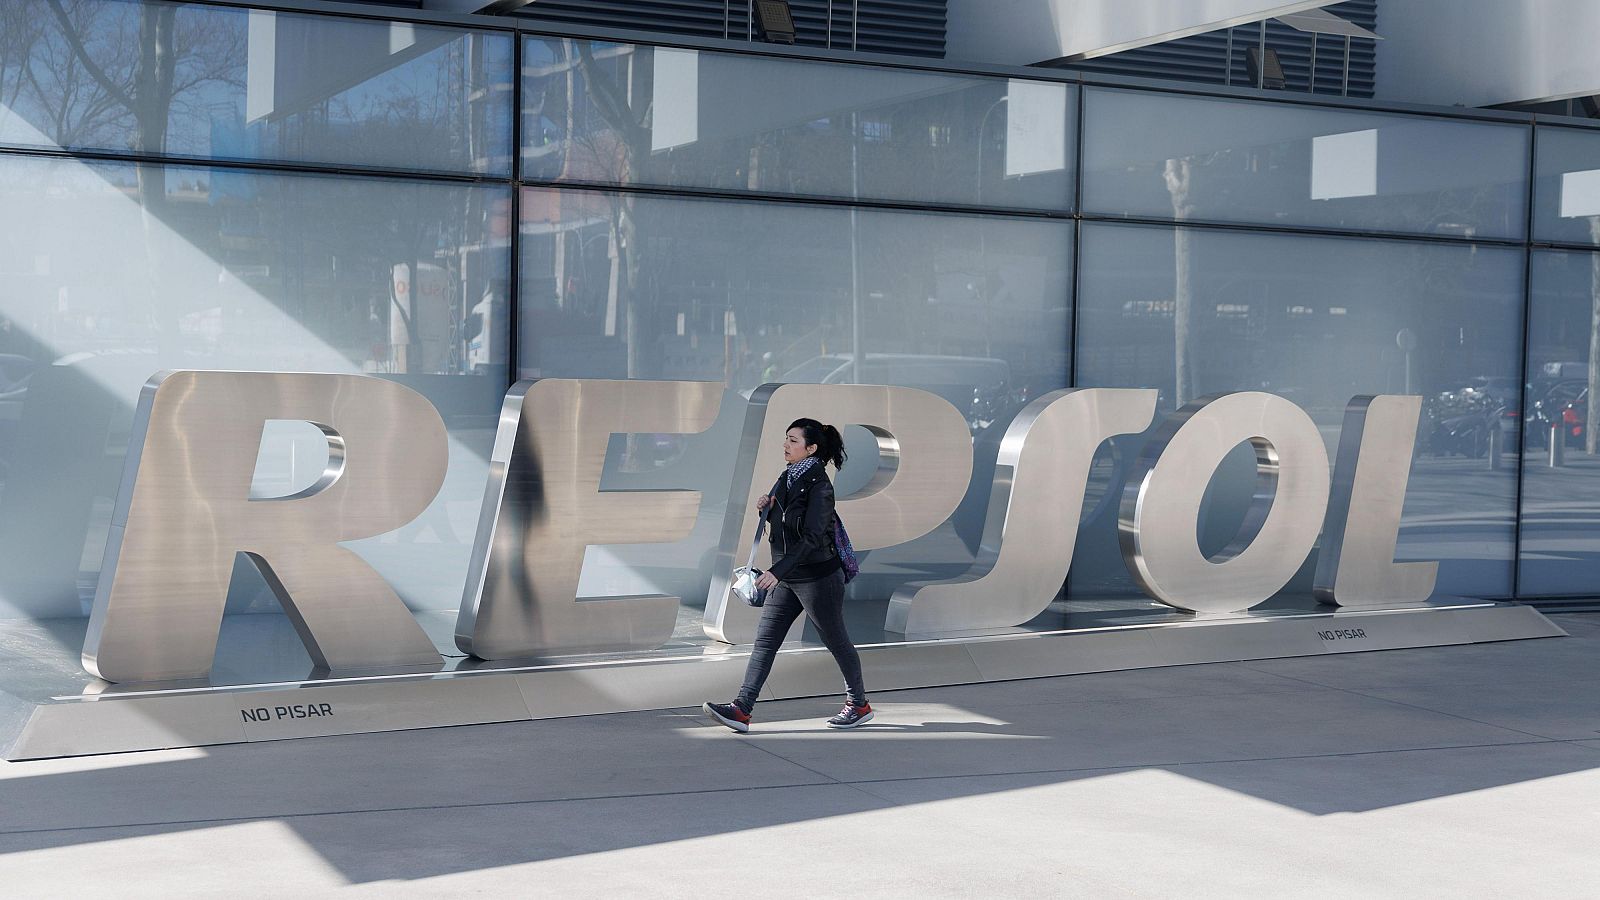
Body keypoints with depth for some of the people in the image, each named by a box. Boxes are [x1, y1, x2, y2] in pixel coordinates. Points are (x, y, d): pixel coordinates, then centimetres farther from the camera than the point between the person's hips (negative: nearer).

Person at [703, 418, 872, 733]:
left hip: (818, 577, -8)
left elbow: (811, 538, -25)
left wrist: (777, 571, -31)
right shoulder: (787, 478, 7)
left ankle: (859, 704, 26)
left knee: (836, 642, 8)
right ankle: (741, 709, -5)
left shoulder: (819, 486, -18)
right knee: (764, 641, -1)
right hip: (787, 579, 8)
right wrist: (767, 507, -1)